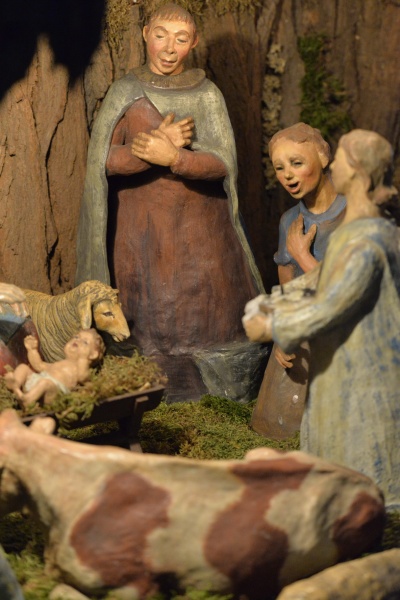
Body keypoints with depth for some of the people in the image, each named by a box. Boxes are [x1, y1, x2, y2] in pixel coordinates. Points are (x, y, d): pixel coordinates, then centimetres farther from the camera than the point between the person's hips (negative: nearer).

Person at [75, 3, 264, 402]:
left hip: (200, 227, 1)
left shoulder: (206, 94, 0)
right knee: (153, 318, 3)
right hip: (142, 229, 0)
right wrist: (162, 144, -21)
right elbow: (105, 160, -9)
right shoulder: (124, 93, -1)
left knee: (208, 311, 3)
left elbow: (222, 162, -8)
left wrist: (173, 158, -24)